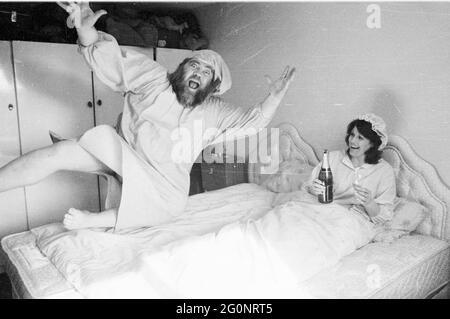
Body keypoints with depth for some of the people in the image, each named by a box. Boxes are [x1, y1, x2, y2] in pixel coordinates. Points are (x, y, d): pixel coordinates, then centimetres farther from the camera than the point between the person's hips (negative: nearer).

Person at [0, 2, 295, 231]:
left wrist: (275, 96, -17)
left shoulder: (214, 112, 2)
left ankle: (94, 219, -19)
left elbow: (253, 120, 0)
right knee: (62, 151, -22)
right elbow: (112, 58, -14)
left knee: (172, 206, -31)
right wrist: (86, 29, -34)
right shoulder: (154, 79, -5)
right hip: (124, 159, -1)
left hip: (166, 182, 1)